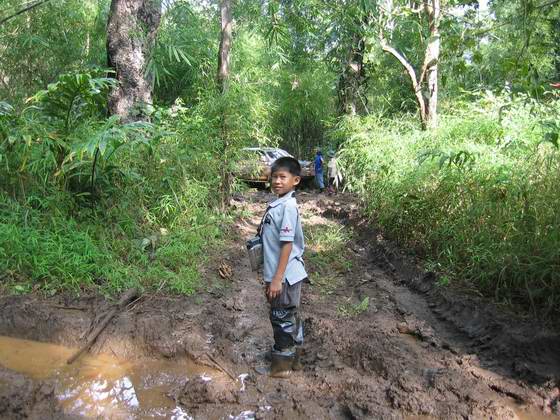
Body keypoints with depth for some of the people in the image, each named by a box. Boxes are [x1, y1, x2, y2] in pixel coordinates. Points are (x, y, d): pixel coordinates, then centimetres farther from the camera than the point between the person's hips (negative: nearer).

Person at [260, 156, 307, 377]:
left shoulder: (288, 206, -20)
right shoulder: (278, 204, 8)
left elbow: (287, 244, -22)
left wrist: (277, 279, -21)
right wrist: (271, 277, 20)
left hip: (285, 276, -9)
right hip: (280, 274, 9)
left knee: (282, 318, 6)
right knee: (289, 317, 21)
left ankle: (282, 362, 22)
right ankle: (293, 355, 38)